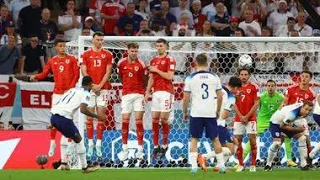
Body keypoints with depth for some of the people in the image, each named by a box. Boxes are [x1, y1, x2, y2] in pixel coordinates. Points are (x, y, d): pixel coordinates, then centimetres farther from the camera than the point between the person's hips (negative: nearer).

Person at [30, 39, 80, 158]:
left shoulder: (72, 59, 3)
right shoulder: (52, 61, 9)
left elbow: (76, 75, -1)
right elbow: (44, 74, 4)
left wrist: (70, 88, -12)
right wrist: (36, 77, -17)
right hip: (57, 93, 1)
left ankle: (64, 142, 6)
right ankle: (52, 143, 9)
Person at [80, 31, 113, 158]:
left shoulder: (107, 55, 7)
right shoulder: (86, 54, 7)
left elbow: (108, 72, 2)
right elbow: (84, 72, 1)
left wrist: (100, 85, -10)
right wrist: (92, 85, -10)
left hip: (103, 88, 0)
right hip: (89, 88, 0)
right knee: (89, 116, -1)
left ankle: (98, 145, -2)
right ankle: (90, 144, 3)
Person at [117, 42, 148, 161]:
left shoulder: (141, 64, -4)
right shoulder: (121, 63, 1)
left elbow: (145, 81, 5)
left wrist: (145, 95, 6)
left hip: (139, 94, -2)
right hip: (126, 94, 2)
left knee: (139, 120, -4)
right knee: (125, 120, 0)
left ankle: (140, 150, 0)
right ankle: (125, 150, 9)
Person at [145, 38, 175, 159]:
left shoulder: (170, 60, -3)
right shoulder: (153, 61, 17)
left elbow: (169, 76, -14)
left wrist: (157, 70, -9)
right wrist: (147, 92, 12)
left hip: (166, 92, -6)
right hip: (156, 92, 6)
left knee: (164, 119, -6)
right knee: (154, 119, 1)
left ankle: (164, 146, 6)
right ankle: (156, 146, 5)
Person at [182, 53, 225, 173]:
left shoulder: (190, 78, -3)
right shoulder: (214, 77, 3)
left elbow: (186, 98, -2)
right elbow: (220, 97, 6)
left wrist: (185, 112, 11)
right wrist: (218, 111, 20)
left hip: (196, 114, -2)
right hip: (211, 113, 2)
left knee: (194, 139, 7)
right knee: (215, 139, 12)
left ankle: (194, 166, -3)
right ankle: (221, 165, 13)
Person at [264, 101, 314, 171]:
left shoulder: (303, 106, -16)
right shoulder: (292, 114, -40)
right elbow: (283, 126, -28)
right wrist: (297, 129, -26)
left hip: (287, 122, 8)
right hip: (276, 122, -8)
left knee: (302, 138, -2)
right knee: (277, 143, -27)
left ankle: (304, 164, 2)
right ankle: (268, 165, -7)